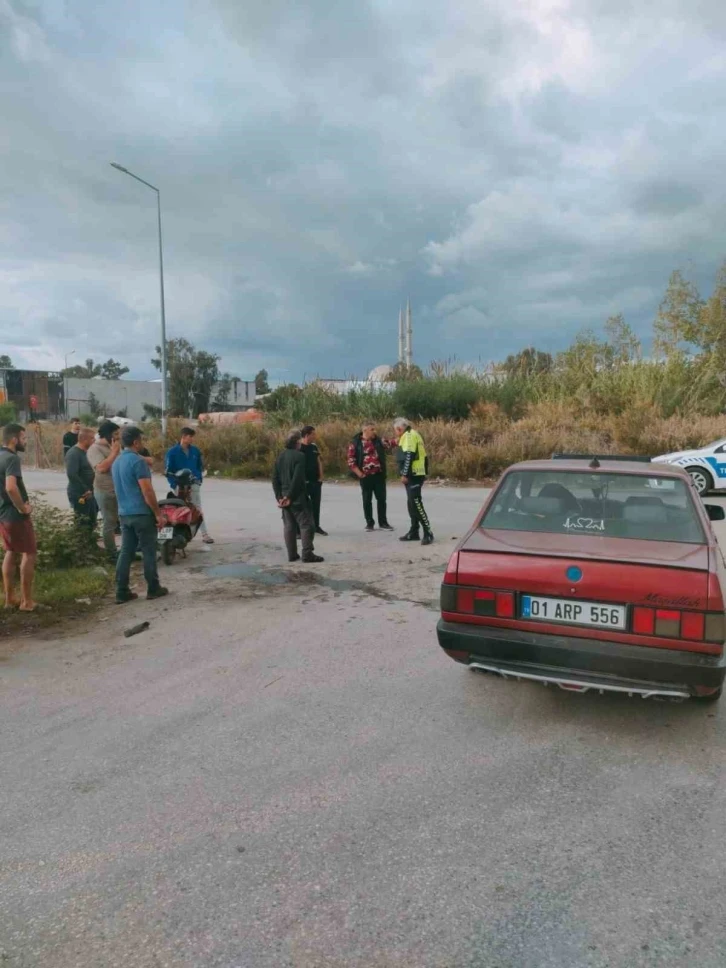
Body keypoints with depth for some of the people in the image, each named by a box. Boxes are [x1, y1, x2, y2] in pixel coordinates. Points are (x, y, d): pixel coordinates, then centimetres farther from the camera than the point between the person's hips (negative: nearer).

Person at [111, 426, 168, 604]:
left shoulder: (116, 462, 13)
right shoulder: (137, 461, -15)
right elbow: (147, 491, -19)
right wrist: (158, 514, -13)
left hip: (124, 514, 8)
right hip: (142, 513, -8)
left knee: (126, 552, 9)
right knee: (149, 552, 3)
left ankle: (122, 592, 10)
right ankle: (153, 589, 12)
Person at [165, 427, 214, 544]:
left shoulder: (195, 451, 9)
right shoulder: (172, 452, -2)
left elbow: (200, 466, 18)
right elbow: (168, 470, -2)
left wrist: (200, 479, 6)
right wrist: (174, 484, -11)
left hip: (194, 484, 2)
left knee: (198, 508, -1)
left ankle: (205, 534, -4)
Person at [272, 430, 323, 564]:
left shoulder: (280, 457, 10)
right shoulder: (299, 456, -12)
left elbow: (275, 479, 9)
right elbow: (297, 479, -20)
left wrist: (279, 496, 7)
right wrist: (290, 496, -15)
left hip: (284, 497, 7)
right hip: (297, 497, -7)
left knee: (289, 526, 11)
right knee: (307, 524, -2)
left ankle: (292, 554, 13)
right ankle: (307, 553, -5)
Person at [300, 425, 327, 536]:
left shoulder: (314, 447, 9)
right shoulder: (299, 448, -11)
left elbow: (319, 462, 14)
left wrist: (320, 477, 5)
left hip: (316, 481, 6)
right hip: (304, 481, -6)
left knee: (316, 504, 12)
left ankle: (316, 526, 24)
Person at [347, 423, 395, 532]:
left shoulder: (378, 440, 8)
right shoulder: (355, 443, -4)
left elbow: (389, 444, -4)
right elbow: (351, 460, -5)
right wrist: (359, 473, -11)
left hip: (379, 475, 3)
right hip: (365, 476, -3)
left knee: (381, 499, 6)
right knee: (367, 500, 6)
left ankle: (383, 523, 15)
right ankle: (369, 523, 16)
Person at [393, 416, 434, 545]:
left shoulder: (409, 435, -11)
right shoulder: (412, 434, 21)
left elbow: (409, 456, -20)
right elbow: (421, 455, 21)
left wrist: (405, 474, -20)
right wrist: (425, 472, 21)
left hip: (413, 475, -11)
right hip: (416, 474, 11)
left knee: (416, 503, -14)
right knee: (412, 503, 14)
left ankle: (428, 533, -15)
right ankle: (414, 532, 21)